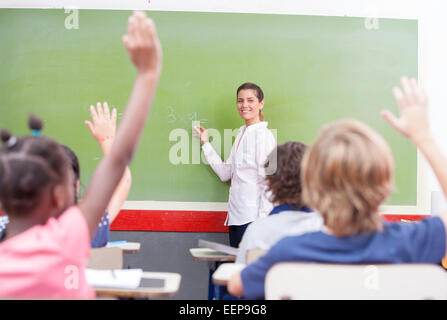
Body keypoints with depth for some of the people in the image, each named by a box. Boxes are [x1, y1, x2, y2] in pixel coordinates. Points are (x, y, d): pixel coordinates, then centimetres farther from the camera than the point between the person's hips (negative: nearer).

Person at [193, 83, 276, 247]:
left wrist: (262, 221, -18)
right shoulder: (241, 134, 16)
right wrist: (205, 144, 18)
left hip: (253, 217, -8)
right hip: (236, 216, 8)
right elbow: (225, 173, 17)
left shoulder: (263, 135, -10)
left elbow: (268, 181, -14)